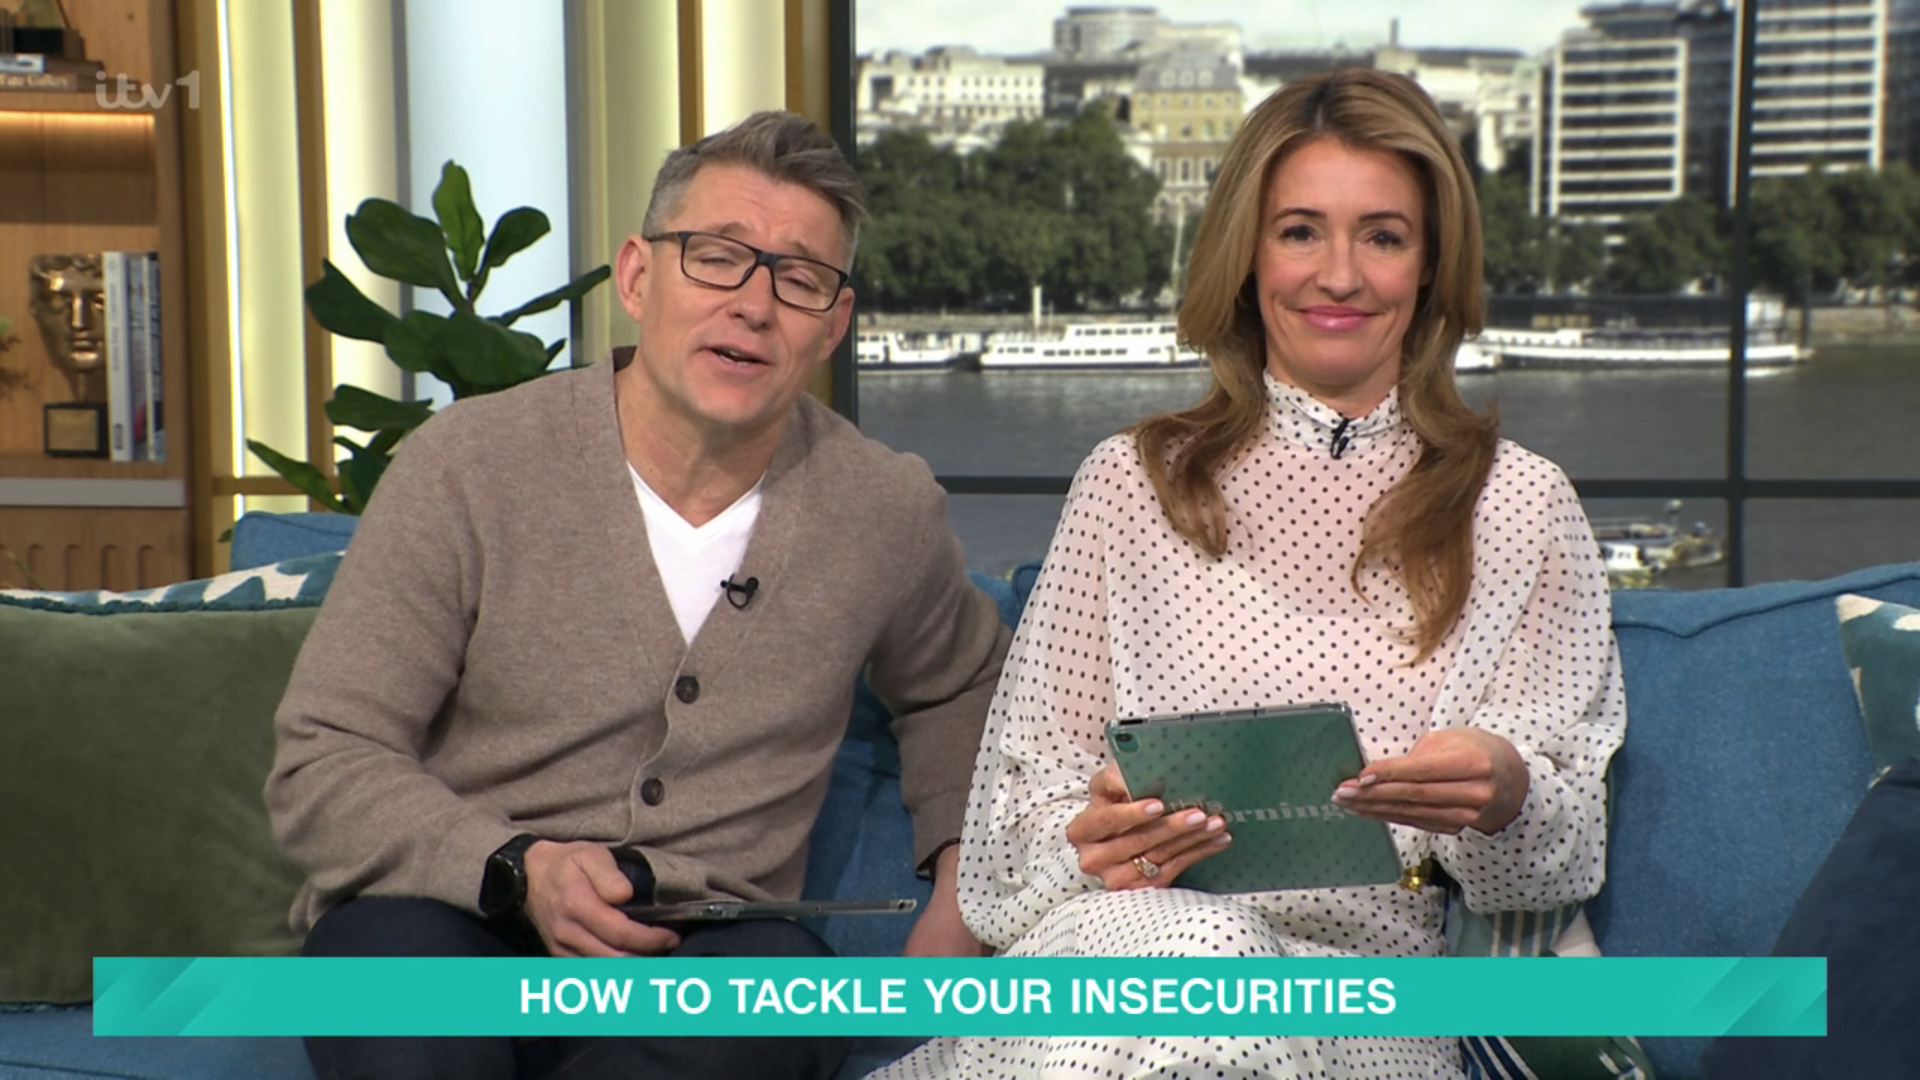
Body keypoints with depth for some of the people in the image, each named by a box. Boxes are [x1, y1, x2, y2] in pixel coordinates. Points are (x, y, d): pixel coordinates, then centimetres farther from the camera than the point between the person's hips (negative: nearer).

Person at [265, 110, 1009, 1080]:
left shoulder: (885, 512, 5)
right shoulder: (469, 466, -4)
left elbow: (958, 687, 28)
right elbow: (322, 766, -5)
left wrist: (959, 865, 10)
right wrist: (518, 871, -22)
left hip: (699, 966, 3)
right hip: (452, 924, -2)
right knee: (397, 956, -38)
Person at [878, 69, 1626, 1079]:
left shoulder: (1523, 505, 13)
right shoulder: (1132, 481, 14)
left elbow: (1568, 840, 10)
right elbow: (1031, 776, 11)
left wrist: (1504, 794, -15)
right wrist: (1091, 841, -14)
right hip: (1125, 927, 2)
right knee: (1186, 946, -37)